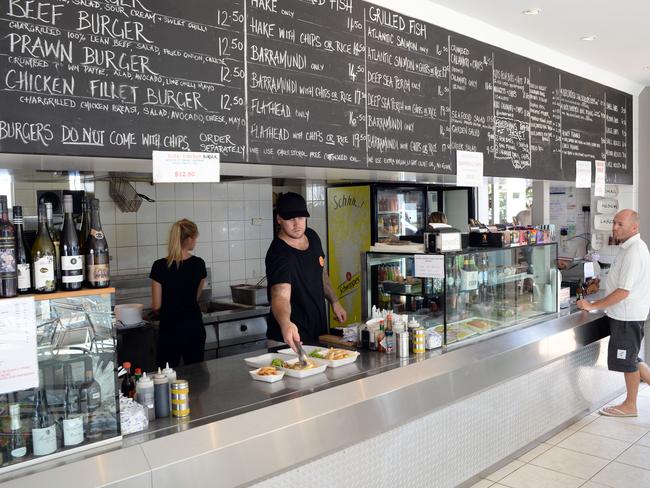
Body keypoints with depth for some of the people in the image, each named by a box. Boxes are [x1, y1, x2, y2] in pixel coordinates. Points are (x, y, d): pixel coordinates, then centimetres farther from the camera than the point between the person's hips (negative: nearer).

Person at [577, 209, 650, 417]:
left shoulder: (633, 252, -23)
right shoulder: (631, 247, 9)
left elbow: (623, 291, -25)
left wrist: (593, 306, -19)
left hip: (627, 316, -10)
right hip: (626, 314, 10)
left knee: (627, 360, 5)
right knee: (630, 358, 19)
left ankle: (630, 405, 21)